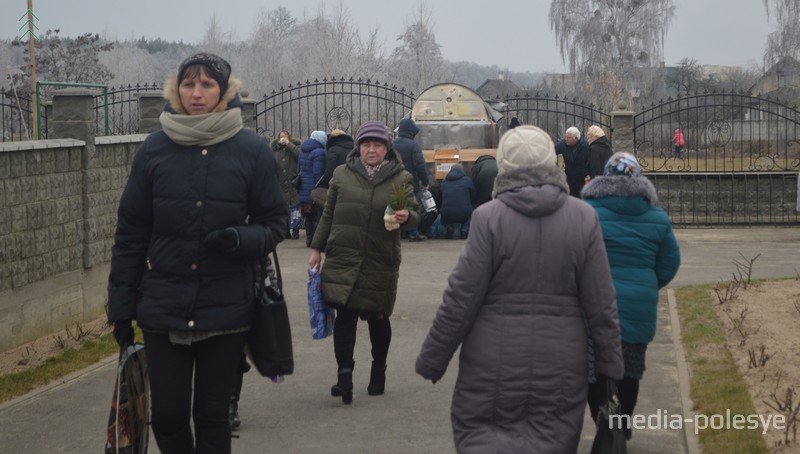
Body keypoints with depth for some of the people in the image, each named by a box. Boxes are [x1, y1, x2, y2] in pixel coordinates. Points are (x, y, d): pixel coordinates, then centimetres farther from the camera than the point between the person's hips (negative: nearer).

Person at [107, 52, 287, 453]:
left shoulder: (252, 151, -3)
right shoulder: (154, 149, 0)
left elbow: (274, 223, 4)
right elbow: (131, 233, 5)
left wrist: (242, 239, -19)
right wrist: (121, 308, 4)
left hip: (226, 310, -1)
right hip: (163, 308, 1)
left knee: (213, 416, 6)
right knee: (167, 414, 2)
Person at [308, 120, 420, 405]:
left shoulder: (400, 178, 4)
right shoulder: (342, 175, 7)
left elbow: (415, 214, 2)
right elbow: (328, 215, 13)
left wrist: (406, 217, -22)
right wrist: (317, 248, 12)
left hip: (381, 263, 0)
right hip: (343, 259, 0)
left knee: (378, 317, 9)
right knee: (345, 315, -11)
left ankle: (378, 373, 26)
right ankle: (344, 374, -12)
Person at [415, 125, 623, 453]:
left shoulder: (489, 217, -8)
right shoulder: (584, 217, 0)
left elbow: (461, 298, -8)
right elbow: (601, 303, 1)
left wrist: (432, 360, 2)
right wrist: (610, 364, 10)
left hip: (495, 359, -2)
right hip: (560, 362, 2)